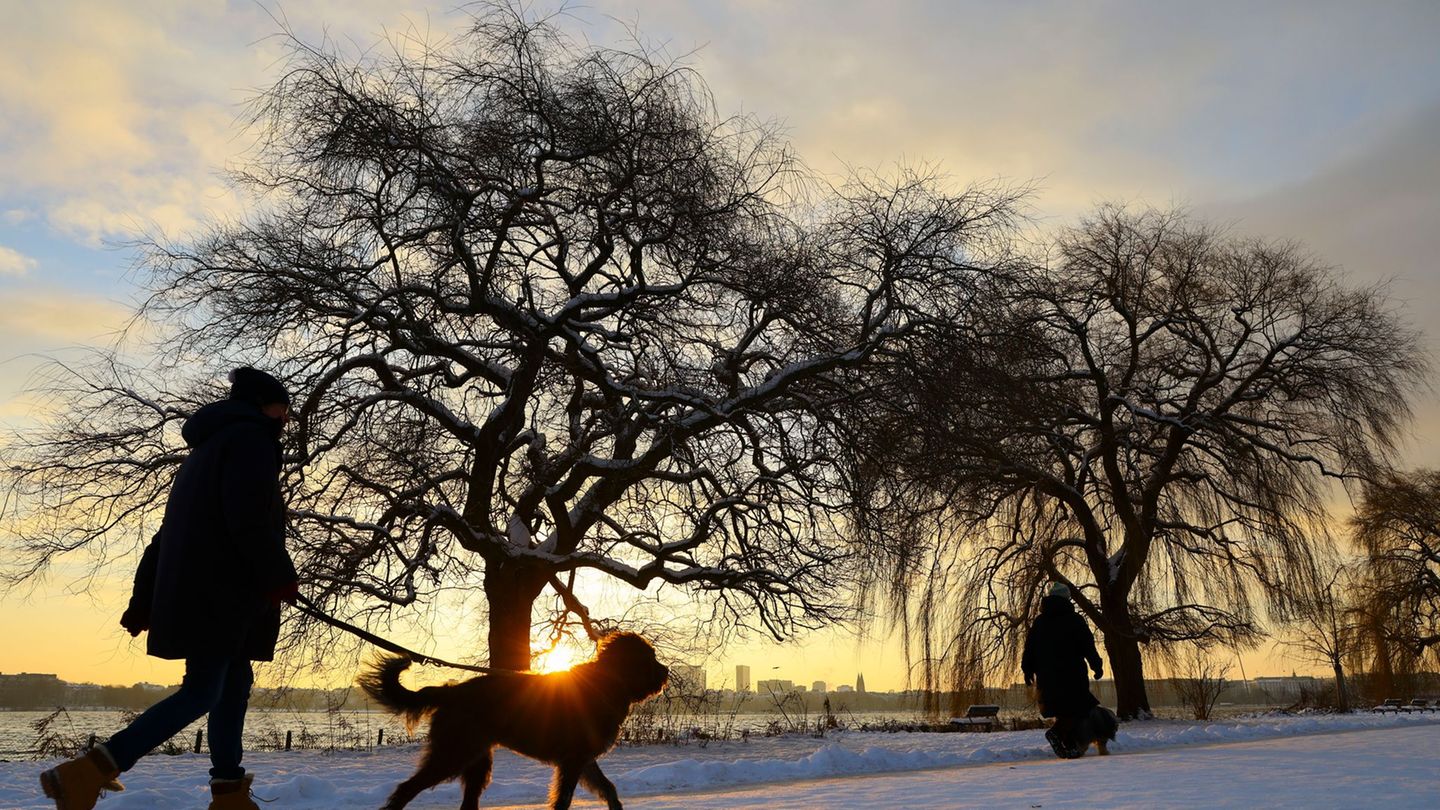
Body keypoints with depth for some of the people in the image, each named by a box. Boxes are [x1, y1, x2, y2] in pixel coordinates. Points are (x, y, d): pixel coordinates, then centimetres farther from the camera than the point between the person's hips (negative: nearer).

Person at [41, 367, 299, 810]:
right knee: (202, 692, -10)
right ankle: (85, 773, -16)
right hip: (218, 594, -10)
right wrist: (279, 576, -13)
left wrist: (144, 601, 21)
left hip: (196, 593, 10)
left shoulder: (204, 451, 26)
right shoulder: (250, 437, -4)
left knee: (234, 685, 11)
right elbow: (249, 519, -19)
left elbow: (167, 532, 22)